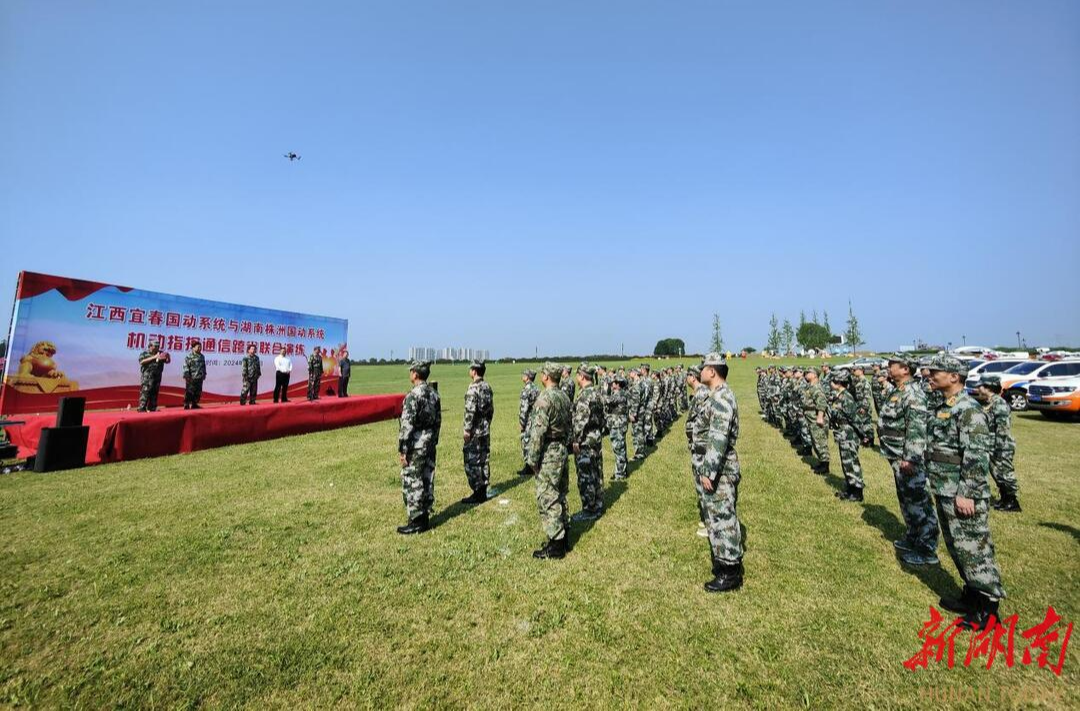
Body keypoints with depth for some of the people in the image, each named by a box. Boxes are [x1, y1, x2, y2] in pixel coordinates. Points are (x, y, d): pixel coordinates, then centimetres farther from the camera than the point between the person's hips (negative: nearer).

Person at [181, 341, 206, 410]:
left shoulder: (202, 356, 14)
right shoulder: (189, 356, -7)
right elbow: (186, 366, -10)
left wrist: (204, 374, 19)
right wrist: (187, 376, -15)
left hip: (199, 378, 6)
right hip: (191, 378, -6)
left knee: (198, 392, 8)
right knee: (189, 392, -4)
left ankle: (194, 404, 17)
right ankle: (186, 405, 3)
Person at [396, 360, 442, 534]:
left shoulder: (413, 395, -18)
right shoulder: (434, 393, 7)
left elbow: (407, 424, -20)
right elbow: (438, 420, 12)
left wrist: (402, 449, -14)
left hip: (416, 445, -8)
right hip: (430, 444, 8)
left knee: (412, 483, 1)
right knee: (427, 481, 13)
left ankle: (416, 522, 7)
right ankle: (425, 518, 23)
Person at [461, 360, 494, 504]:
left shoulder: (473, 388, -17)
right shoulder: (488, 387, 9)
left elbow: (470, 411, -21)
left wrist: (467, 429, -16)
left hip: (475, 431, -8)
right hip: (486, 430, 8)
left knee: (472, 461, -1)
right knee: (484, 460, 13)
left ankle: (477, 494, 4)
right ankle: (483, 492, 21)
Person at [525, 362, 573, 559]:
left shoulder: (545, 399, -20)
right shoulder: (564, 397, 9)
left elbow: (538, 432, -21)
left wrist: (532, 458, -15)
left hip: (549, 453, -9)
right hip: (563, 449, 9)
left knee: (547, 498, -1)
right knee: (559, 496, 17)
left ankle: (555, 546, 5)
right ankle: (562, 538, 28)